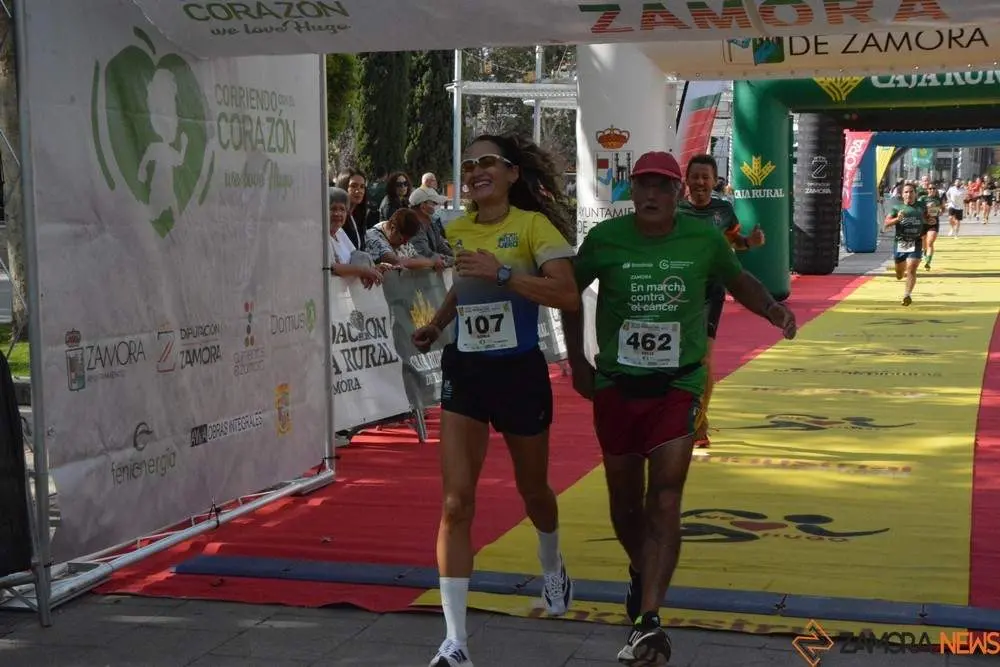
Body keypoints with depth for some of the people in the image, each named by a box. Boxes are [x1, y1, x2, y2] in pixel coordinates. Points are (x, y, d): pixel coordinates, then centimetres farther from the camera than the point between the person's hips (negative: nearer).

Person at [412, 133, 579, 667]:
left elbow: (568, 296, -25)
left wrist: (501, 273, -31)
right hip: (465, 372, 3)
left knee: (532, 491, 17)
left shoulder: (533, 225, -11)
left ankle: (552, 568, 53)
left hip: (520, 372, -3)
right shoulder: (457, 230, 5)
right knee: (456, 503, -9)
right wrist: (436, 324, 12)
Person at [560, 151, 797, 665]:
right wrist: (577, 362, 5)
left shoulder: (704, 238, -6)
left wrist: (772, 309, -7)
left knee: (665, 500, -13)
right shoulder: (605, 238, -8)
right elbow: (570, 292, 8)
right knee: (625, 502, 12)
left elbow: (738, 280, 12)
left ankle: (647, 622, -13)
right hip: (615, 386, 1)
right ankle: (640, 572, 43)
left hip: (677, 386, -1)